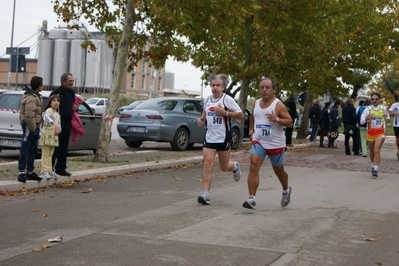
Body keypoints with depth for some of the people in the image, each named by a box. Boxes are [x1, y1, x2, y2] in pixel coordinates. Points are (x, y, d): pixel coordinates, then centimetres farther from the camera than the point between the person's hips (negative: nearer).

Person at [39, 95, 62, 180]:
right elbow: (46, 117, -29)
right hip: (47, 134, -8)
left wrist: (58, 130, -4)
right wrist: (53, 123, -47)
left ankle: (49, 170, 18)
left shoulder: (58, 114, 18)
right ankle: (45, 171, -8)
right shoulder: (48, 110, -6)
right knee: (45, 154, -7)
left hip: (54, 135, 8)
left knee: (50, 154, 13)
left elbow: (59, 125, 20)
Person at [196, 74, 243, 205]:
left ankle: (235, 166, 46)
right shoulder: (207, 100, 8)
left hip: (223, 138, -3)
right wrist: (201, 119, 7)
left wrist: (225, 112, -20)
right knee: (207, 164, -10)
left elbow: (240, 114, -8)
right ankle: (206, 195, -12)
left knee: (224, 167, 9)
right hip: (209, 137, 3)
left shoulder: (227, 99, -8)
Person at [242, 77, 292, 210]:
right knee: (253, 166, -18)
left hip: (276, 144, -3)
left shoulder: (278, 105, -11)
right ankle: (252, 199, -22)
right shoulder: (256, 103, 6)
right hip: (258, 142, 3)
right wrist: (251, 129, 17)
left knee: (279, 171, 15)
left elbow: (290, 122, -13)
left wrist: (277, 119, -28)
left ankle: (286, 190, 47)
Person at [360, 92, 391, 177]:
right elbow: (361, 122, -9)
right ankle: (373, 165, 39)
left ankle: (375, 170, -20)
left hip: (380, 133, -1)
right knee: (371, 151, 14)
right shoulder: (368, 109, -4)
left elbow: (387, 116, 24)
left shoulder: (383, 108, 1)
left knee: (377, 150, -18)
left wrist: (388, 122, 7)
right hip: (370, 133, 2)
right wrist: (366, 118, -28)